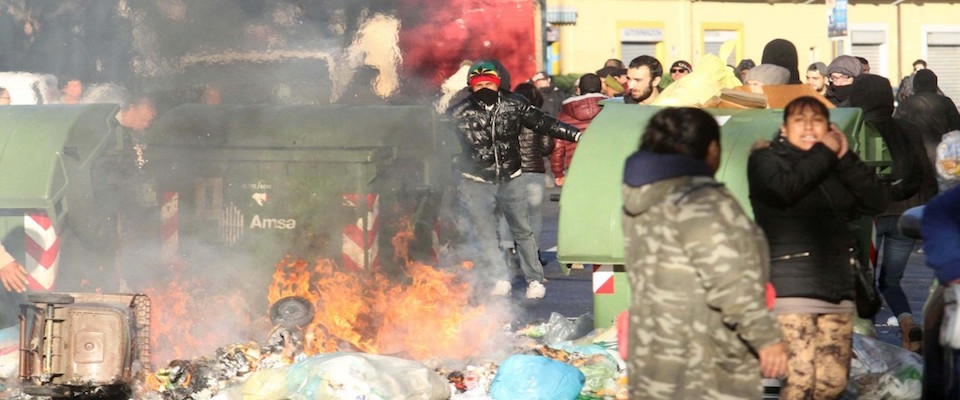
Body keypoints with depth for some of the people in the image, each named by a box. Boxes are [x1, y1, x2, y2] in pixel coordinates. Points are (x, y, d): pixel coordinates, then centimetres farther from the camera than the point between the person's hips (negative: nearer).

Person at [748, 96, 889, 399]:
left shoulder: (837, 167, 18)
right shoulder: (766, 159, 4)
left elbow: (876, 201, 5)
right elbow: (785, 189, -19)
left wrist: (845, 158, -3)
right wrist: (824, 154, -8)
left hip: (837, 288, 6)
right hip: (791, 289, -6)